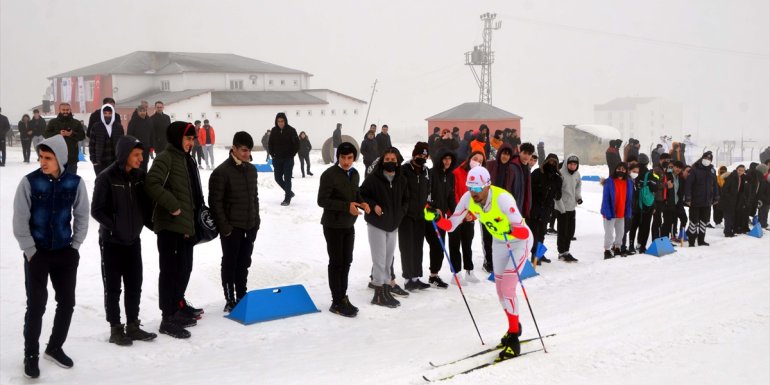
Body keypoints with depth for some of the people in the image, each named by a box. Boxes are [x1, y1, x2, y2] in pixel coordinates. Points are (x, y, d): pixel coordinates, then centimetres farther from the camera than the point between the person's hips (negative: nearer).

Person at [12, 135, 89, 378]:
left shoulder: (75, 183, -5)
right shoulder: (30, 182, -11)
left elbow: (81, 216, 5)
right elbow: (20, 221, -8)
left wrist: (75, 246, 1)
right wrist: (30, 251, -9)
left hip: (66, 252, 3)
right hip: (37, 253, -3)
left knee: (67, 302, 9)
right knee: (36, 305, -1)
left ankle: (55, 347, 29)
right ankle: (31, 355, 15)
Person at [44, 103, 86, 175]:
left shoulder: (76, 123, 6)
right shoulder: (53, 122, 6)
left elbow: (82, 135, 0)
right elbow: (46, 134, -1)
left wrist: (72, 134, -16)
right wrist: (58, 134, -16)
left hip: (72, 156, 0)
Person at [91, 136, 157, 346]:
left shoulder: (140, 175, 1)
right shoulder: (106, 178, -16)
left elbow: (146, 204, 11)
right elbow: (97, 210, -13)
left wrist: (150, 223, -1)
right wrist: (113, 227, -19)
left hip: (133, 240, 6)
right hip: (111, 241, -5)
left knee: (134, 285, 11)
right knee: (113, 287, 5)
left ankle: (133, 326, 23)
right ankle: (116, 329, 15)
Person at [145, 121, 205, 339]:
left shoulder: (187, 160, 17)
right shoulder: (165, 158, -11)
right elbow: (152, 184, -25)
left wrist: (198, 213, 19)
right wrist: (172, 205, -24)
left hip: (186, 224, 9)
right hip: (169, 224, -9)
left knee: (184, 267, 18)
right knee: (170, 269, -6)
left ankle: (178, 305, 34)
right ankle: (168, 318, -1)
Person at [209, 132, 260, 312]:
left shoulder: (251, 169, 9)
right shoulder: (222, 172, -13)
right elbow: (215, 202, -14)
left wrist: (256, 221, 12)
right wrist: (224, 227, -15)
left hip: (249, 226, 6)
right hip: (232, 227, -6)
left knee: (244, 263, 14)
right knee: (230, 263, 4)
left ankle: (242, 297, 25)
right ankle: (230, 300, 13)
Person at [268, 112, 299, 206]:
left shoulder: (291, 130, -9)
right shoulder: (274, 130, 1)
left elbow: (297, 144, -5)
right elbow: (270, 143, 11)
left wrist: (292, 155, -7)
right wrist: (272, 154, 4)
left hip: (288, 159, -4)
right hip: (277, 159, 4)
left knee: (287, 179, -4)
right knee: (278, 178, 6)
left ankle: (287, 199, 2)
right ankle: (289, 192, 26)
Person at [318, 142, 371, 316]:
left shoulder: (354, 173, 6)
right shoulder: (329, 175, -17)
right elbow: (322, 201, -19)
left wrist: (362, 202, -3)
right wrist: (346, 206, -26)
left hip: (349, 225, 7)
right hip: (333, 225, -7)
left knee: (346, 261, 14)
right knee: (336, 262, -1)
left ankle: (343, 297, 26)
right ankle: (337, 302, 8)